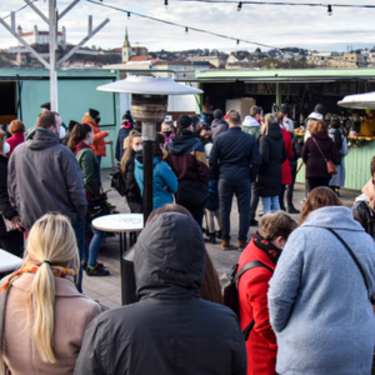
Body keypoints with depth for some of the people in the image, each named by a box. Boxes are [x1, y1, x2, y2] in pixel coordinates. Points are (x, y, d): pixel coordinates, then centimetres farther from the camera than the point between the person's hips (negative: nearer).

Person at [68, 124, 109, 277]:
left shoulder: (75, 150, 9)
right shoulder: (86, 152, -18)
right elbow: (89, 179, -24)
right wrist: (97, 193, -9)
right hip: (88, 197, -10)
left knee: (83, 229, 20)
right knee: (99, 232, -5)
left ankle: (84, 260, 31)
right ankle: (91, 267, -3)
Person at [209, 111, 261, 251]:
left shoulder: (220, 138, -1)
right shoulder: (250, 139, -1)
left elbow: (212, 161, 0)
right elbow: (256, 161, -2)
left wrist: (217, 176, 11)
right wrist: (251, 177, 9)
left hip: (225, 178, 1)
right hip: (243, 179, 0)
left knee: (224, 209, 10)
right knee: (244, 210, 7)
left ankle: (225, 240, 13)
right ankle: (242, 241, 9)